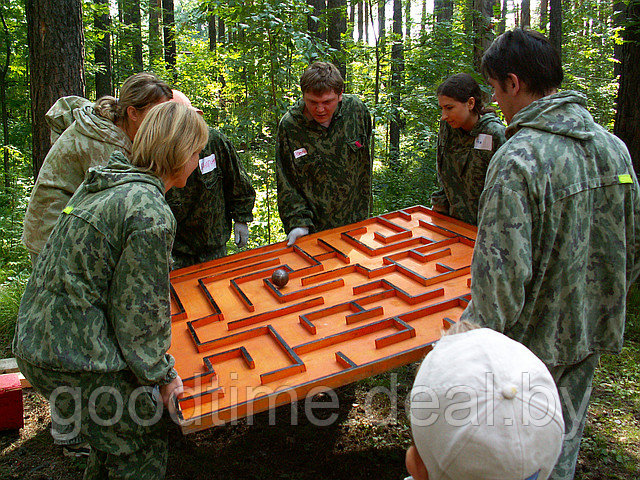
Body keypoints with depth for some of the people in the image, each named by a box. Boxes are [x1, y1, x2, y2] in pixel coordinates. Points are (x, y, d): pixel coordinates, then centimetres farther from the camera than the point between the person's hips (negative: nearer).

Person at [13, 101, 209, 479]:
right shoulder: (152, 215, -22)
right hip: (74, 360, -9)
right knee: (143, 444, 9)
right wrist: (161, 374, -4)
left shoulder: (101, 185, 8)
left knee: (115, 429, 28)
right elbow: (138, 309, -18)